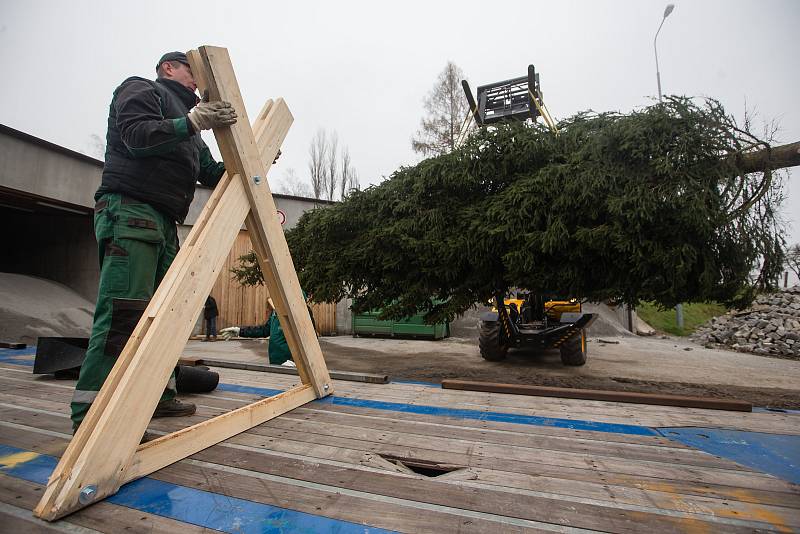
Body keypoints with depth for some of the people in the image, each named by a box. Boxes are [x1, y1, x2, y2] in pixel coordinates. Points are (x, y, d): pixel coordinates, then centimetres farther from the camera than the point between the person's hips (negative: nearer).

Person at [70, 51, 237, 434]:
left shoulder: (184, 118, 31)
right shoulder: (140, 89, 9)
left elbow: (210, 173, 23)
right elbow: (136, 137, -11)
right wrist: (191, 122, -22)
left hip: (164, 223, 9)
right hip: (129, 209, -9)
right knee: (124, 310, -17)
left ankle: (159, 395, 13)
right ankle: (89, 415, -13)